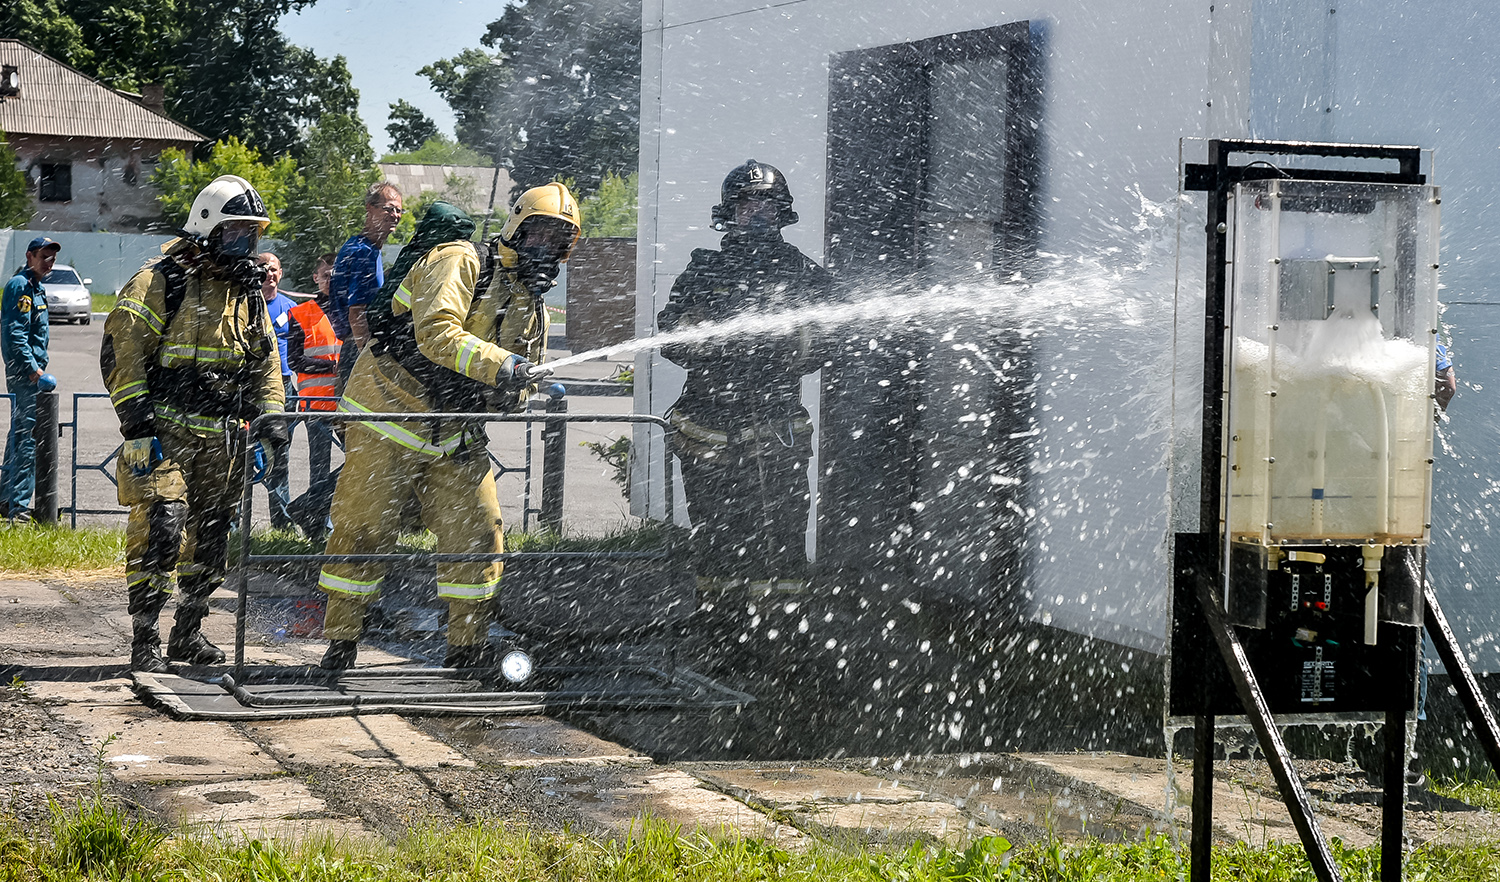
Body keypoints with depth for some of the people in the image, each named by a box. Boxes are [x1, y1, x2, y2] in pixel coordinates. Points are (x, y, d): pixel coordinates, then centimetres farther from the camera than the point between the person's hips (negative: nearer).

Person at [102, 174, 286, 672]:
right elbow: (121, 350, -11)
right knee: (160, 525, -16)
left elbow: (265, 360, 23)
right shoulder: (161, 282, -8)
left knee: (211, 535, 10)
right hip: (167, 431, -7)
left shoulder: (248, 291, 14)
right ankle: (144, 641, -11)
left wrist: (270, 417, 11)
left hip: (223, 439, 7)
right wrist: (137, 421, -17)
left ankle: (188, 632, 24)